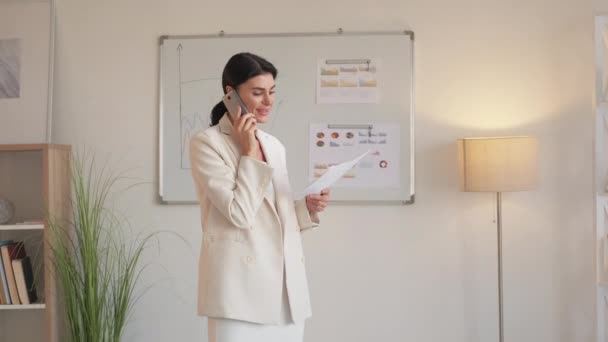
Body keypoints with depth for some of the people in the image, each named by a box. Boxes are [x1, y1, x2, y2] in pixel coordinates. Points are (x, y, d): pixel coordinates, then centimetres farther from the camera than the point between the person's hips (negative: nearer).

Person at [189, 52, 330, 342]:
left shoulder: (275, 146, 14)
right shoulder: (206, 143, -5)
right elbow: (240, 214, -15)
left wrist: (307, 207, 2)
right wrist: (249, 152, -9)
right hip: (240, 288, -6)